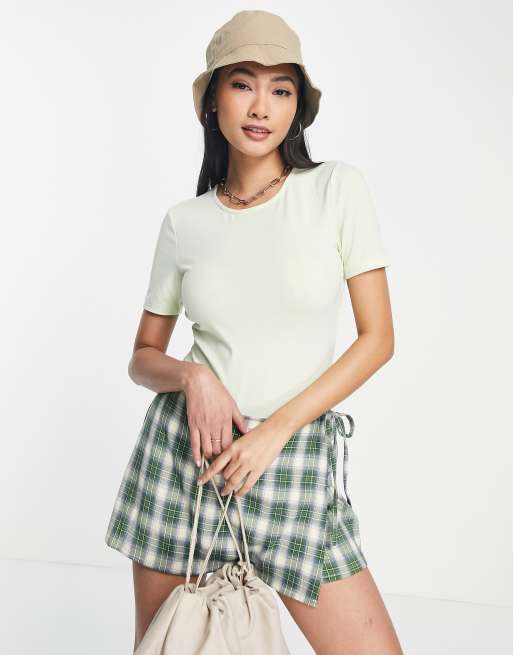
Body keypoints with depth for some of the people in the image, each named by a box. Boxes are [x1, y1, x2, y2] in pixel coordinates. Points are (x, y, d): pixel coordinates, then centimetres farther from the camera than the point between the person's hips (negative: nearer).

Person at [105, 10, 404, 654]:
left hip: (296, 452, -1)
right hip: (184, 446, 2)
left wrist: (277, 429, -11)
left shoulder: (337, 188, -2)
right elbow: (143, 356, 11)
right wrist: (190, 375, -12)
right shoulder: (184, 221, 4)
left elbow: (378, 338, -4)